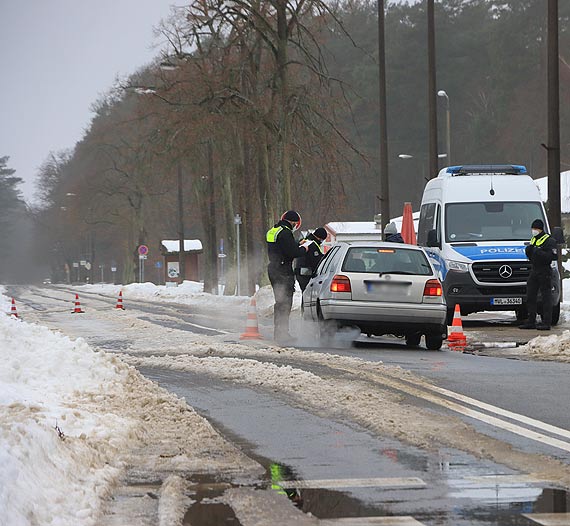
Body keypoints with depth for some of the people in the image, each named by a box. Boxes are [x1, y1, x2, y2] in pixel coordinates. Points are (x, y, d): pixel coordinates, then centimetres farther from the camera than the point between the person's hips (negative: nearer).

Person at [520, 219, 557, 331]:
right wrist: (529, 249, 0)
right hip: (534, 270, 9)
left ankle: (546, 323, -4)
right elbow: (529, 255, 21)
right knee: (530, 296, 8)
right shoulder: (533, 240, 18)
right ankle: (531, 322, 14)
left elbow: (552, 256, -18)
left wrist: (539, 252, -24)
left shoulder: (549, 241, -8)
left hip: (544, 271, -9)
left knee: (546, 296, -5)